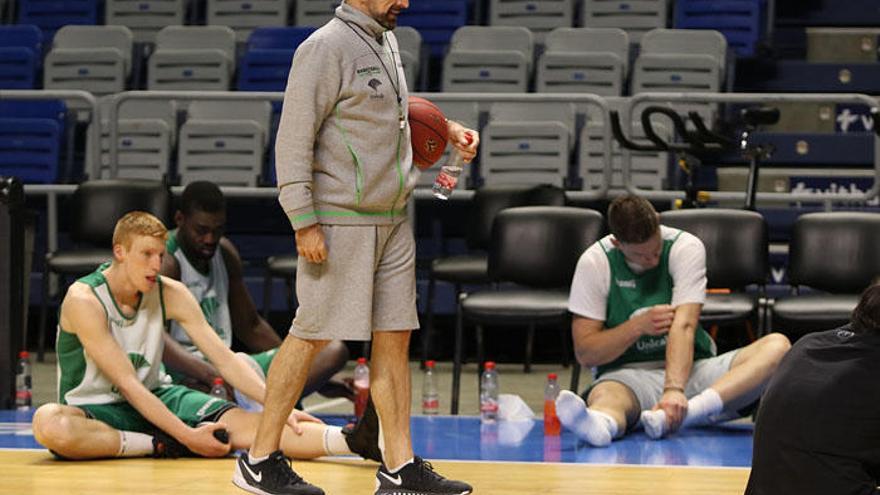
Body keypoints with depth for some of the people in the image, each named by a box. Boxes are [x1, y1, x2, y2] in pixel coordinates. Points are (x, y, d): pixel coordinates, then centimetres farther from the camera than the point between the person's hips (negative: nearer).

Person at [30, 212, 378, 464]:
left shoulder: (171, 294, -4)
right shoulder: (84, 300, -20)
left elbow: (224, 359, -3)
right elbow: (127, 383, -23)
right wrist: (186, 436, -28)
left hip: (155, 398, 4)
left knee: (241, 421, -20)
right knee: (49, 423, -40)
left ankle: (354, 439, -35)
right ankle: (160, 446, -28)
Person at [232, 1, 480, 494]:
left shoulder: (387, 40, 13)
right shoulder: (326, 47, -14)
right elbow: (294, 137, -16)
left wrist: (446, 129, 12)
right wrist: (305, 223, -20)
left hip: (393, 221, 8)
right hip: (340, 221, -8)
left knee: (395, 337, 7)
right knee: (312, 337, -2)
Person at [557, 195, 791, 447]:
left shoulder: (687, 248, -6)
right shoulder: (594, 263, -4)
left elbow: (683, 326, -20)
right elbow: (585, 353, -3)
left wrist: (674, 389, -37)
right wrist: (638, 326, -19)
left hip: (689, 368, 2)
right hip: (627, 373, -2)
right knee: (607, 395, -40)